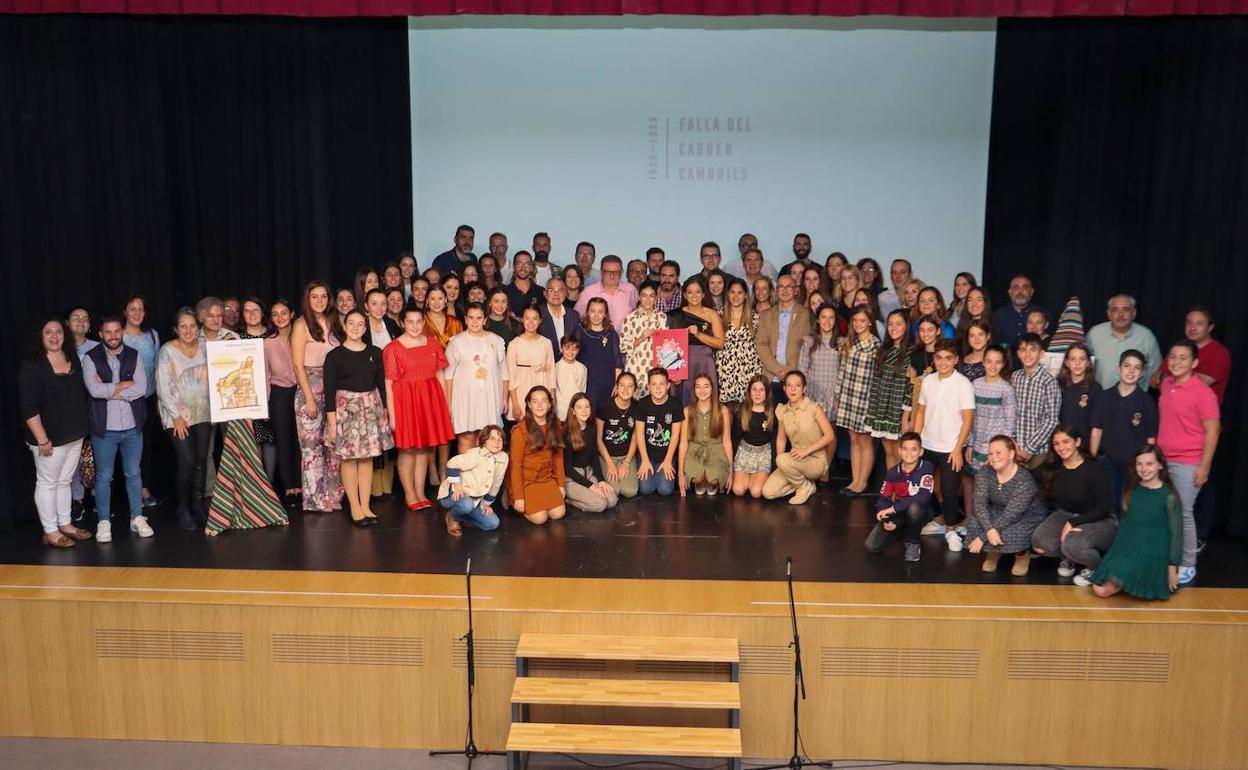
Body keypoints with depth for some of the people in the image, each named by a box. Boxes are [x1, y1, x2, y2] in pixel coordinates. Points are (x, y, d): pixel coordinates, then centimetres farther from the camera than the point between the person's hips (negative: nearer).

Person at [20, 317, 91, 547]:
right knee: (47, 483, 5)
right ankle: (50, 531, 15)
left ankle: (65, 524, 28)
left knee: (64, 481, 17)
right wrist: (42, 439, -18)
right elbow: (28, 407, -16)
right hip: (50, 438, -6)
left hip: (75, 435, 6)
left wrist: (82, 430, 16)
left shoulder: (73, 360, 7)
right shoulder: (32, 365, -13)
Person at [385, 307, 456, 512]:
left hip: (430, 399, 4)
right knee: (407, 449, 1)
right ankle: (409, 495, 12)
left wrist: (446, 403, 6)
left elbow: (440, 374, 10)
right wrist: (391, 414, -12)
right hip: (405, 400, -4)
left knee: (425, 448, 9)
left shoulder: (432, 343, 8)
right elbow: (388, 384, -7)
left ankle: (420, 493, 19)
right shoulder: (393, 348, -5)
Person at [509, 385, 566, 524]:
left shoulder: (555, 426, 2)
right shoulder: (520, 430, -16)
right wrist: (518, 497, -16)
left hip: (546, 479, 5)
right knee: (540, 518, -17)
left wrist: (560, 484, 4)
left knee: (558, 513, -13)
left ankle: (538, 501, 16)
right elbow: (515, 465, -14)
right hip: (525, 480, -5)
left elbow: (558, 456, 8)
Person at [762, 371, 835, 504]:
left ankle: (806, 487, -5)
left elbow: (830, 436, -15)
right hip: (796, 460, 5)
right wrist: (780, 467, -5)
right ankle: (801, 481, 12)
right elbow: (781, 439, 8)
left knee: (783, 460, -34)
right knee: (768, 492, -13)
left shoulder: (814, 408, -13)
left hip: (816, 460, -5)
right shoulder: (782, 411, 1)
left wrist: (807, 450, -24)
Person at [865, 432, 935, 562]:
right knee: (871, 547, -13)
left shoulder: (926, 468, -16)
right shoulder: (892, 472, -5)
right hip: (896, 516, 3)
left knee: (914, 507, -40)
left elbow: (922, 497, -28)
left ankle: (912, 543, -8)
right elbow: (883, 499, 1)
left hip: (917, 514, -3)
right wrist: (886, 520, -18)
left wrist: (892, 508, -27)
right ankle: (901, 532, 18)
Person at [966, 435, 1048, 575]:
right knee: (974, 524, -27)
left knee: (1008, 534, -35)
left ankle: (1023, 554, 2)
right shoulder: (985, 474, -13)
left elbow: (1011, 515, -32)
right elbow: (980, 503, -22)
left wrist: (982, 537, -34)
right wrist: (989, 529, -41)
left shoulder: (1024, 480, -28)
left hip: (1028, 517, -4)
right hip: (998, 512, 4)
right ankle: (993, 552, 5)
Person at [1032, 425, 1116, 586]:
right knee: (1039, 541, -23)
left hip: (1099, 521, -5)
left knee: (1072, 545, -34)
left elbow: (1103, 508, -15)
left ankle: (1095, 567, 1)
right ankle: (1068, 558, 11)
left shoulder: (1094, 469, -17)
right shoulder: (1053, 467, -3)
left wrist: (1073, 523, -19)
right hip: (1066, 515, 5)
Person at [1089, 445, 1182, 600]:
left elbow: (1176, 534, -6)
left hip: (1152, 554, -5)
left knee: (1109, 588, -26)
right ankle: (1131, 581, 10)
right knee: (1100, 590, -14)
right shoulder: (1131, 490, 9)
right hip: (1125, 549, 5)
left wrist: (1172, 567, -7)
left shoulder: (1169, 497, -8)